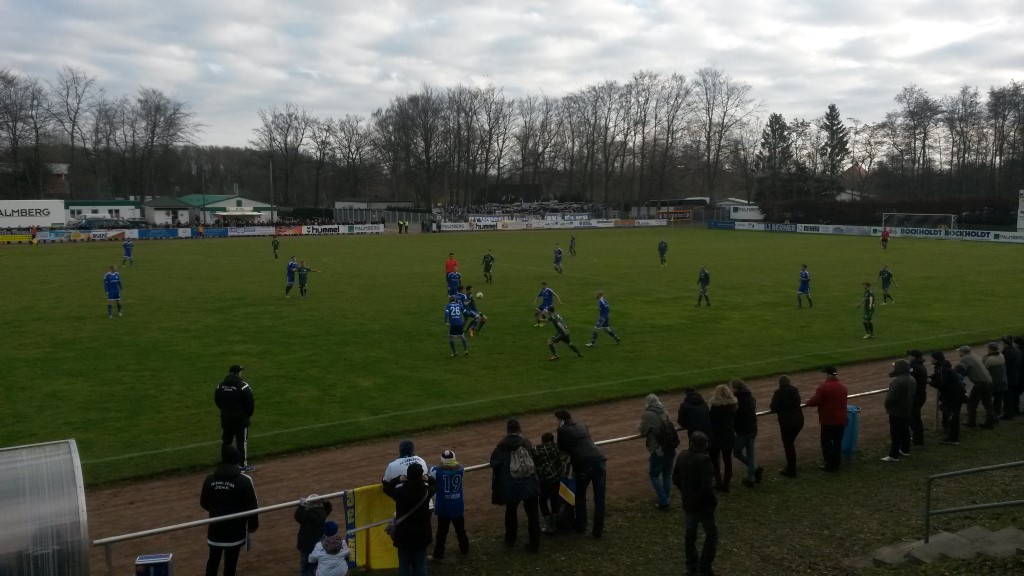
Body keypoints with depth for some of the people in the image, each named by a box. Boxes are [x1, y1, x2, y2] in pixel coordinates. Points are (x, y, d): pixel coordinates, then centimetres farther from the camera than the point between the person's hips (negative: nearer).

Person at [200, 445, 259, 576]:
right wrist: (253, 525, 5)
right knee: (230, 563, 6)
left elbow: (203, 503, 9)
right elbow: (252, 506, -10)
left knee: (213, 559, 20)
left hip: (215, 527, 4)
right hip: (235, 529, -4)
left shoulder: (210, 479, -3)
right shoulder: (244, 481, -14)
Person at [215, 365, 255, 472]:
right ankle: (243, 465, 6)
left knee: (226, 441, 14)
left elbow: (217, 401, 11)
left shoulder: (220, 385, 2)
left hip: (225, 418, 5)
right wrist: (249, 414, 4)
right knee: (242, 441, 3)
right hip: (241, 419, -5)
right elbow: (250, 402, -13)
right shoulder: (243, 386, -15)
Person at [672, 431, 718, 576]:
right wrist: (714, 500, -11)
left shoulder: (682, 457, -3)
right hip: (703, 504, -7)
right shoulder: (704, 460, -25)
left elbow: (675, 479, 6)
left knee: (690, 534, 17)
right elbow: (705, 486, -28)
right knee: (711, 533, 12)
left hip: (688, 503, 7)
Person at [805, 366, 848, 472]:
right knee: (838, 442, 13)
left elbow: (815, 401, -19)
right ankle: (836, 464, 19)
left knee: (826, 442, 5)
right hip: (841, 420, 6)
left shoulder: (824, 386, -17)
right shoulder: (843, 386, 7)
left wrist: (808, 401, 1)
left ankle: (830, 465, 7)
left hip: (828, 420, -6)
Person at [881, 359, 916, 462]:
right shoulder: (911, 379, 6)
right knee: (905, 431, 20)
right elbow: (912, 394, 16)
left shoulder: (897, 381, -26)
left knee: (895, 433, -5)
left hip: (896, 411, -9)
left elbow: (891, 397, -24)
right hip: (907, 409, 9)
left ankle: (893, 455, -3)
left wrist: (887, 405, -5)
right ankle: (905, 450, 31)